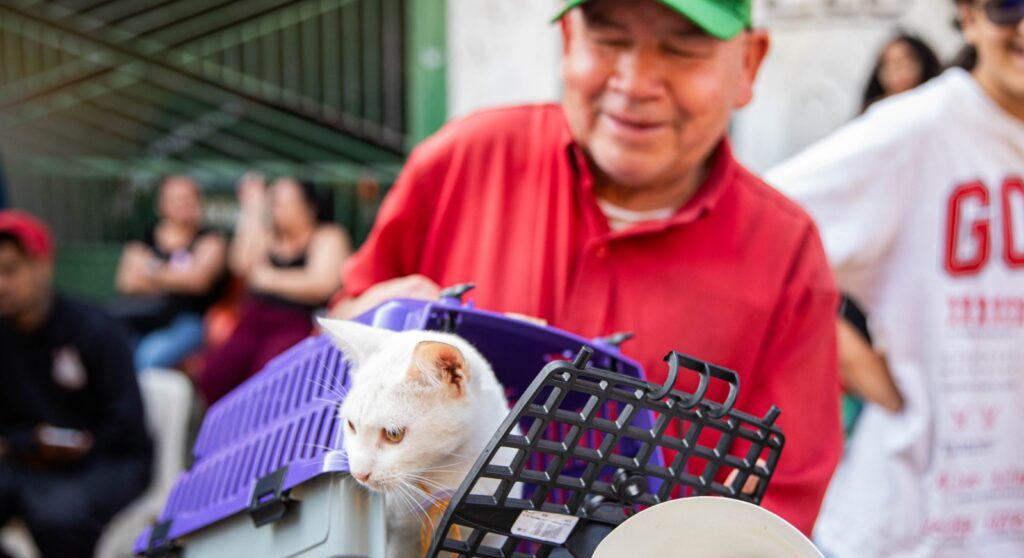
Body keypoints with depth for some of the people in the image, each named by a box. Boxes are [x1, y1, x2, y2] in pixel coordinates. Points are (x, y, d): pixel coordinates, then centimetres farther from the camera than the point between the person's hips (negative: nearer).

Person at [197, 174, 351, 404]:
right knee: (213, 378, -21)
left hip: (297, 326, -4)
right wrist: (253, 212, 7)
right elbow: (243, 265, 2)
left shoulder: (328, 237, 7)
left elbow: (322, 283, -10)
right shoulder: (267, 235, 22)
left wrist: (270, 278, -1)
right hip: (253, 322, 5)